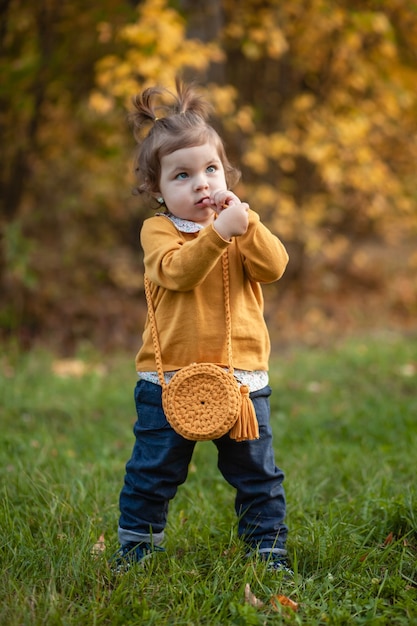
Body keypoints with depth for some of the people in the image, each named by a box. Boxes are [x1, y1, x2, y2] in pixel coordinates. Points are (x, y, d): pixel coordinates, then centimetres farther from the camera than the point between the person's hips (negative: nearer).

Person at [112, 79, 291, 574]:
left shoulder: (242, 224, 7)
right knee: (153, 472, 8)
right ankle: (135, 547, 26)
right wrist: (217, 231, -29)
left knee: (256, 472, 10)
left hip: (241, 374, 2)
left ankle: (268, 548, 25)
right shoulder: (158, 230, -3)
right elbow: (176, 272, -22)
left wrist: (247, 225, -20)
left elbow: (273, 267, -8)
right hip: (170, 376, -2)